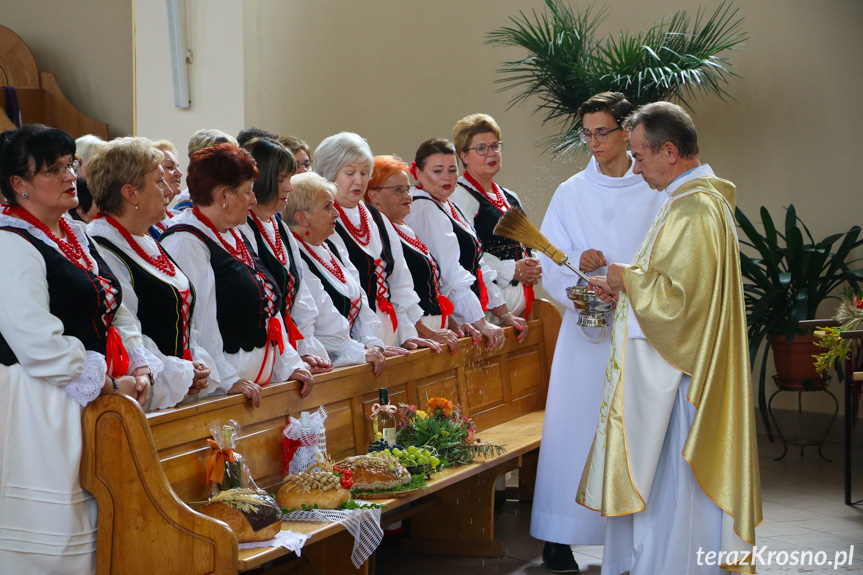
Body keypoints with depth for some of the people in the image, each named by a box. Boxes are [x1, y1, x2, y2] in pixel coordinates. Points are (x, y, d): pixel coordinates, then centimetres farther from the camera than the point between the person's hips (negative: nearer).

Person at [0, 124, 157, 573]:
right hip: (47, 408, -9)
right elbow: (40, 345, -21)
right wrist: (107, 383, -14)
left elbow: (115, 315, 19)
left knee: (100, 537, 11)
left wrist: (140, 369, 3)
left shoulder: (77, 237, 15)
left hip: (103, 400, 9)